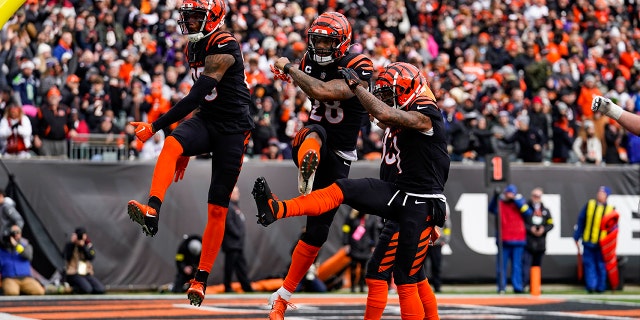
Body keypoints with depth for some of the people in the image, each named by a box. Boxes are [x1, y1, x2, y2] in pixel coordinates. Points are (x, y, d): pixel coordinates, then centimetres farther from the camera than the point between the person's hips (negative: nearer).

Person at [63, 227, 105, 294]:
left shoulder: (89, 245, 8)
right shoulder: (69, 245, -1)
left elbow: (91, 257, -11)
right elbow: (68, 258, -20)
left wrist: (83, 246, -18)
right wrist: (73, 244, -19)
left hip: (87, 274, 5)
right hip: (73, 274, -5)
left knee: (100, 290, -18)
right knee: (86, 289, -32)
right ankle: (73, 287, 0)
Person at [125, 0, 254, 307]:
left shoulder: (223, 48, -18)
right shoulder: (195, 48, 11)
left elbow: (196, 96, -25)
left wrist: (155, 126, -26)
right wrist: (188, 151, 22)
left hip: (232, 130, -7)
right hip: (205, 121, 7)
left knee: (217, 209, -1)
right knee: (172, 145, -29)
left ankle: (201, 278, 5)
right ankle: (151, 212, -44)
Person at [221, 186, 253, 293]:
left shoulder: (236, 207, 20)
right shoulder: (227, 207, -12)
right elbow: (228, 223, -21)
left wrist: (242, 234, 12)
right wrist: (238, 234, -18)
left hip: (238, 244, 10)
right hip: (231, 243, -10)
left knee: (241, 265, 10)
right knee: (230, 267, -5)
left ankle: (247, 287, 11)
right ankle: (227, 287, 0)